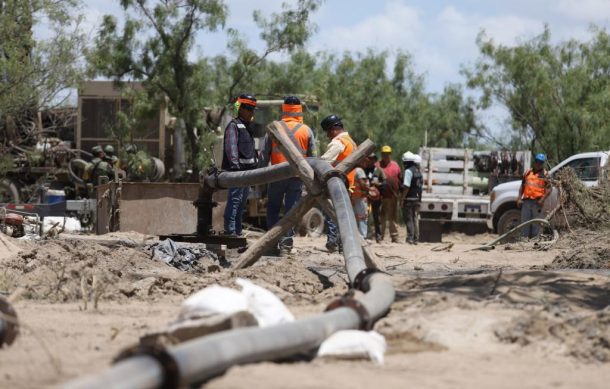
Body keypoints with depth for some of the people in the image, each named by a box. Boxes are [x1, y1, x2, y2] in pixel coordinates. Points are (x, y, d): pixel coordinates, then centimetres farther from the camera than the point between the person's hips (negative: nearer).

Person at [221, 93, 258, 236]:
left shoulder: (247, 126, 23)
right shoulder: (234, 125, -7)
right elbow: (231, 148, -16)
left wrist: (255, 164, 22)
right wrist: (235, 165, -23)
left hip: (247, 170, 10)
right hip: (236, 170, -10)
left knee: (242, 201, 12)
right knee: (235, 199, -14)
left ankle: (237, 231, 16)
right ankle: (230, 230, -16)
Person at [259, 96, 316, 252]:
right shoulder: (307, 131, 1)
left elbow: (264, 154, 1)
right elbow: (313, 157, 5)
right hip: (297, 176, 1)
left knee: (273, 208, 12)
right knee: (291, 209, 5)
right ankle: (286, 242, 0)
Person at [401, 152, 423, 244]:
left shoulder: (408, 171, -13)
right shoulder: (419, 172, 13)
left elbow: (406, 187, -19)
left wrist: (402, 199, -16)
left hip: (409, 199, -8)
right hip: (417, 199, 8)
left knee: (408, 219, -4)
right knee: (415, 219, 12)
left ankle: (410, 238, -7)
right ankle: (416, 238, 14)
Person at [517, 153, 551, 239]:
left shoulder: (545, 175, 3)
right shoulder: (528, 173, 15)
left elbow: (548, 189, -5)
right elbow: (522, 186, 19)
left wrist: (542, 199, -18)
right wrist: (519, 198, 6)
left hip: (537, 202, -4)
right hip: (526, 201, 4)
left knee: (536, 224, -1)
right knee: (524, 222, 3)